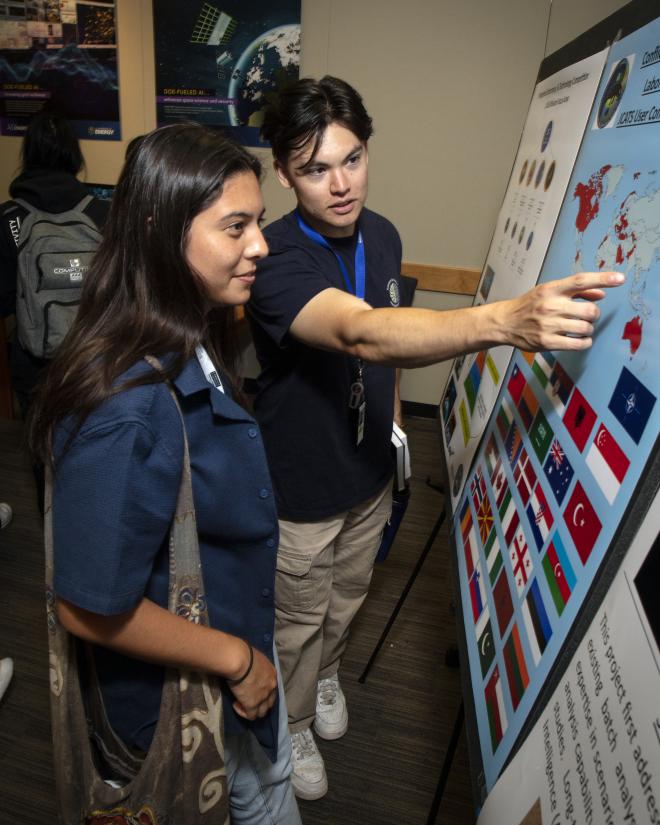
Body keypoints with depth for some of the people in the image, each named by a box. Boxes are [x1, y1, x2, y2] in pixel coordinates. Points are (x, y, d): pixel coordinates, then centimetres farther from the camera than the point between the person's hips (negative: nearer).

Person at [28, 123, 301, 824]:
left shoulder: (192, 343, -9)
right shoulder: (129, 403, -38)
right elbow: (90, 608, -30)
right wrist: (237, 658, -17)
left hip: (238, 632, 7)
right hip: (183, 684, -7)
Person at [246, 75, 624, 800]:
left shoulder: (382, 236, -4)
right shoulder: (276, 259, -27)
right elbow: (359, 333, -47)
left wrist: (389, 417, 1)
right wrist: (503, 320, -60)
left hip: (368, 471, 6)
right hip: (301, 488, -5)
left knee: (346, 600, 29)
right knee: (298, 621, 19)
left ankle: (326, 674, 61)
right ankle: (292, 723, 50)